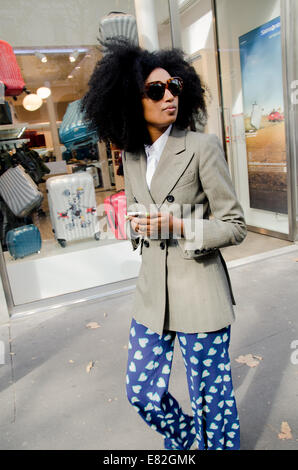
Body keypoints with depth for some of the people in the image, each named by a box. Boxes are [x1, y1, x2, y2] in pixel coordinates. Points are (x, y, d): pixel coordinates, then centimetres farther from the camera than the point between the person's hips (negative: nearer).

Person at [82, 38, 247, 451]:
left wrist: (178, 225, -20)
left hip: (199, 291, -5)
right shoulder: (131, 155, 6)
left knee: (211, 396, 11)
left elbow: (235, 226, -9)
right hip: (152, 292, 6)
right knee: (142, 393, 17)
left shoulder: (202, 146, -10)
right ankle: (186, 439, 49)